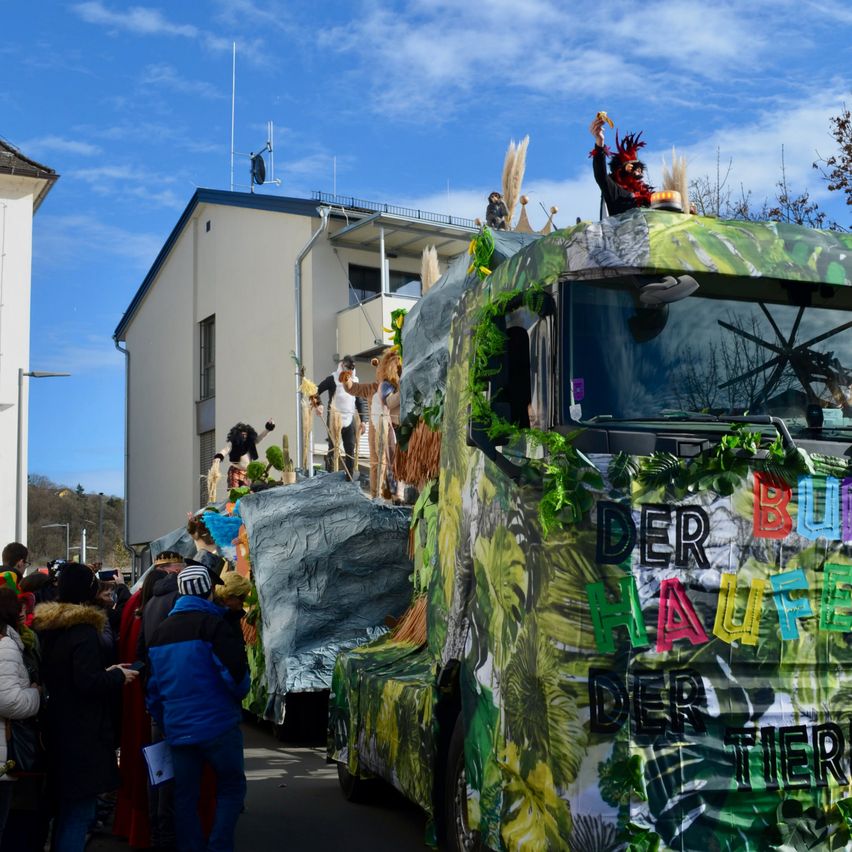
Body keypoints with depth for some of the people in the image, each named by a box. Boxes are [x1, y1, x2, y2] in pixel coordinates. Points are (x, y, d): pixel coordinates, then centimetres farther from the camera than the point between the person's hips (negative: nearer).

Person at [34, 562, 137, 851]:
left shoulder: (45, 627, 9)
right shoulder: (83, 630, -16)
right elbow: (89, 683, -22)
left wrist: (105, 673, 13)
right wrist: (118, 676, -6)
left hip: (55, 729, 9)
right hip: (82, 735, -9)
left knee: (64, 807, 19)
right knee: (80, 812, -4)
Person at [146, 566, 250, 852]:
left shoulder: (160, 631, 12)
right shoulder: (212, 624, -10)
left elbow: (153, 687, 15)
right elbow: (235, 672, -16)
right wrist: (240, 693, 5)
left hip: (178, 729, 6)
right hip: (217, 725, -6)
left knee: (185, 797, 10)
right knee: (232, 786, 8)